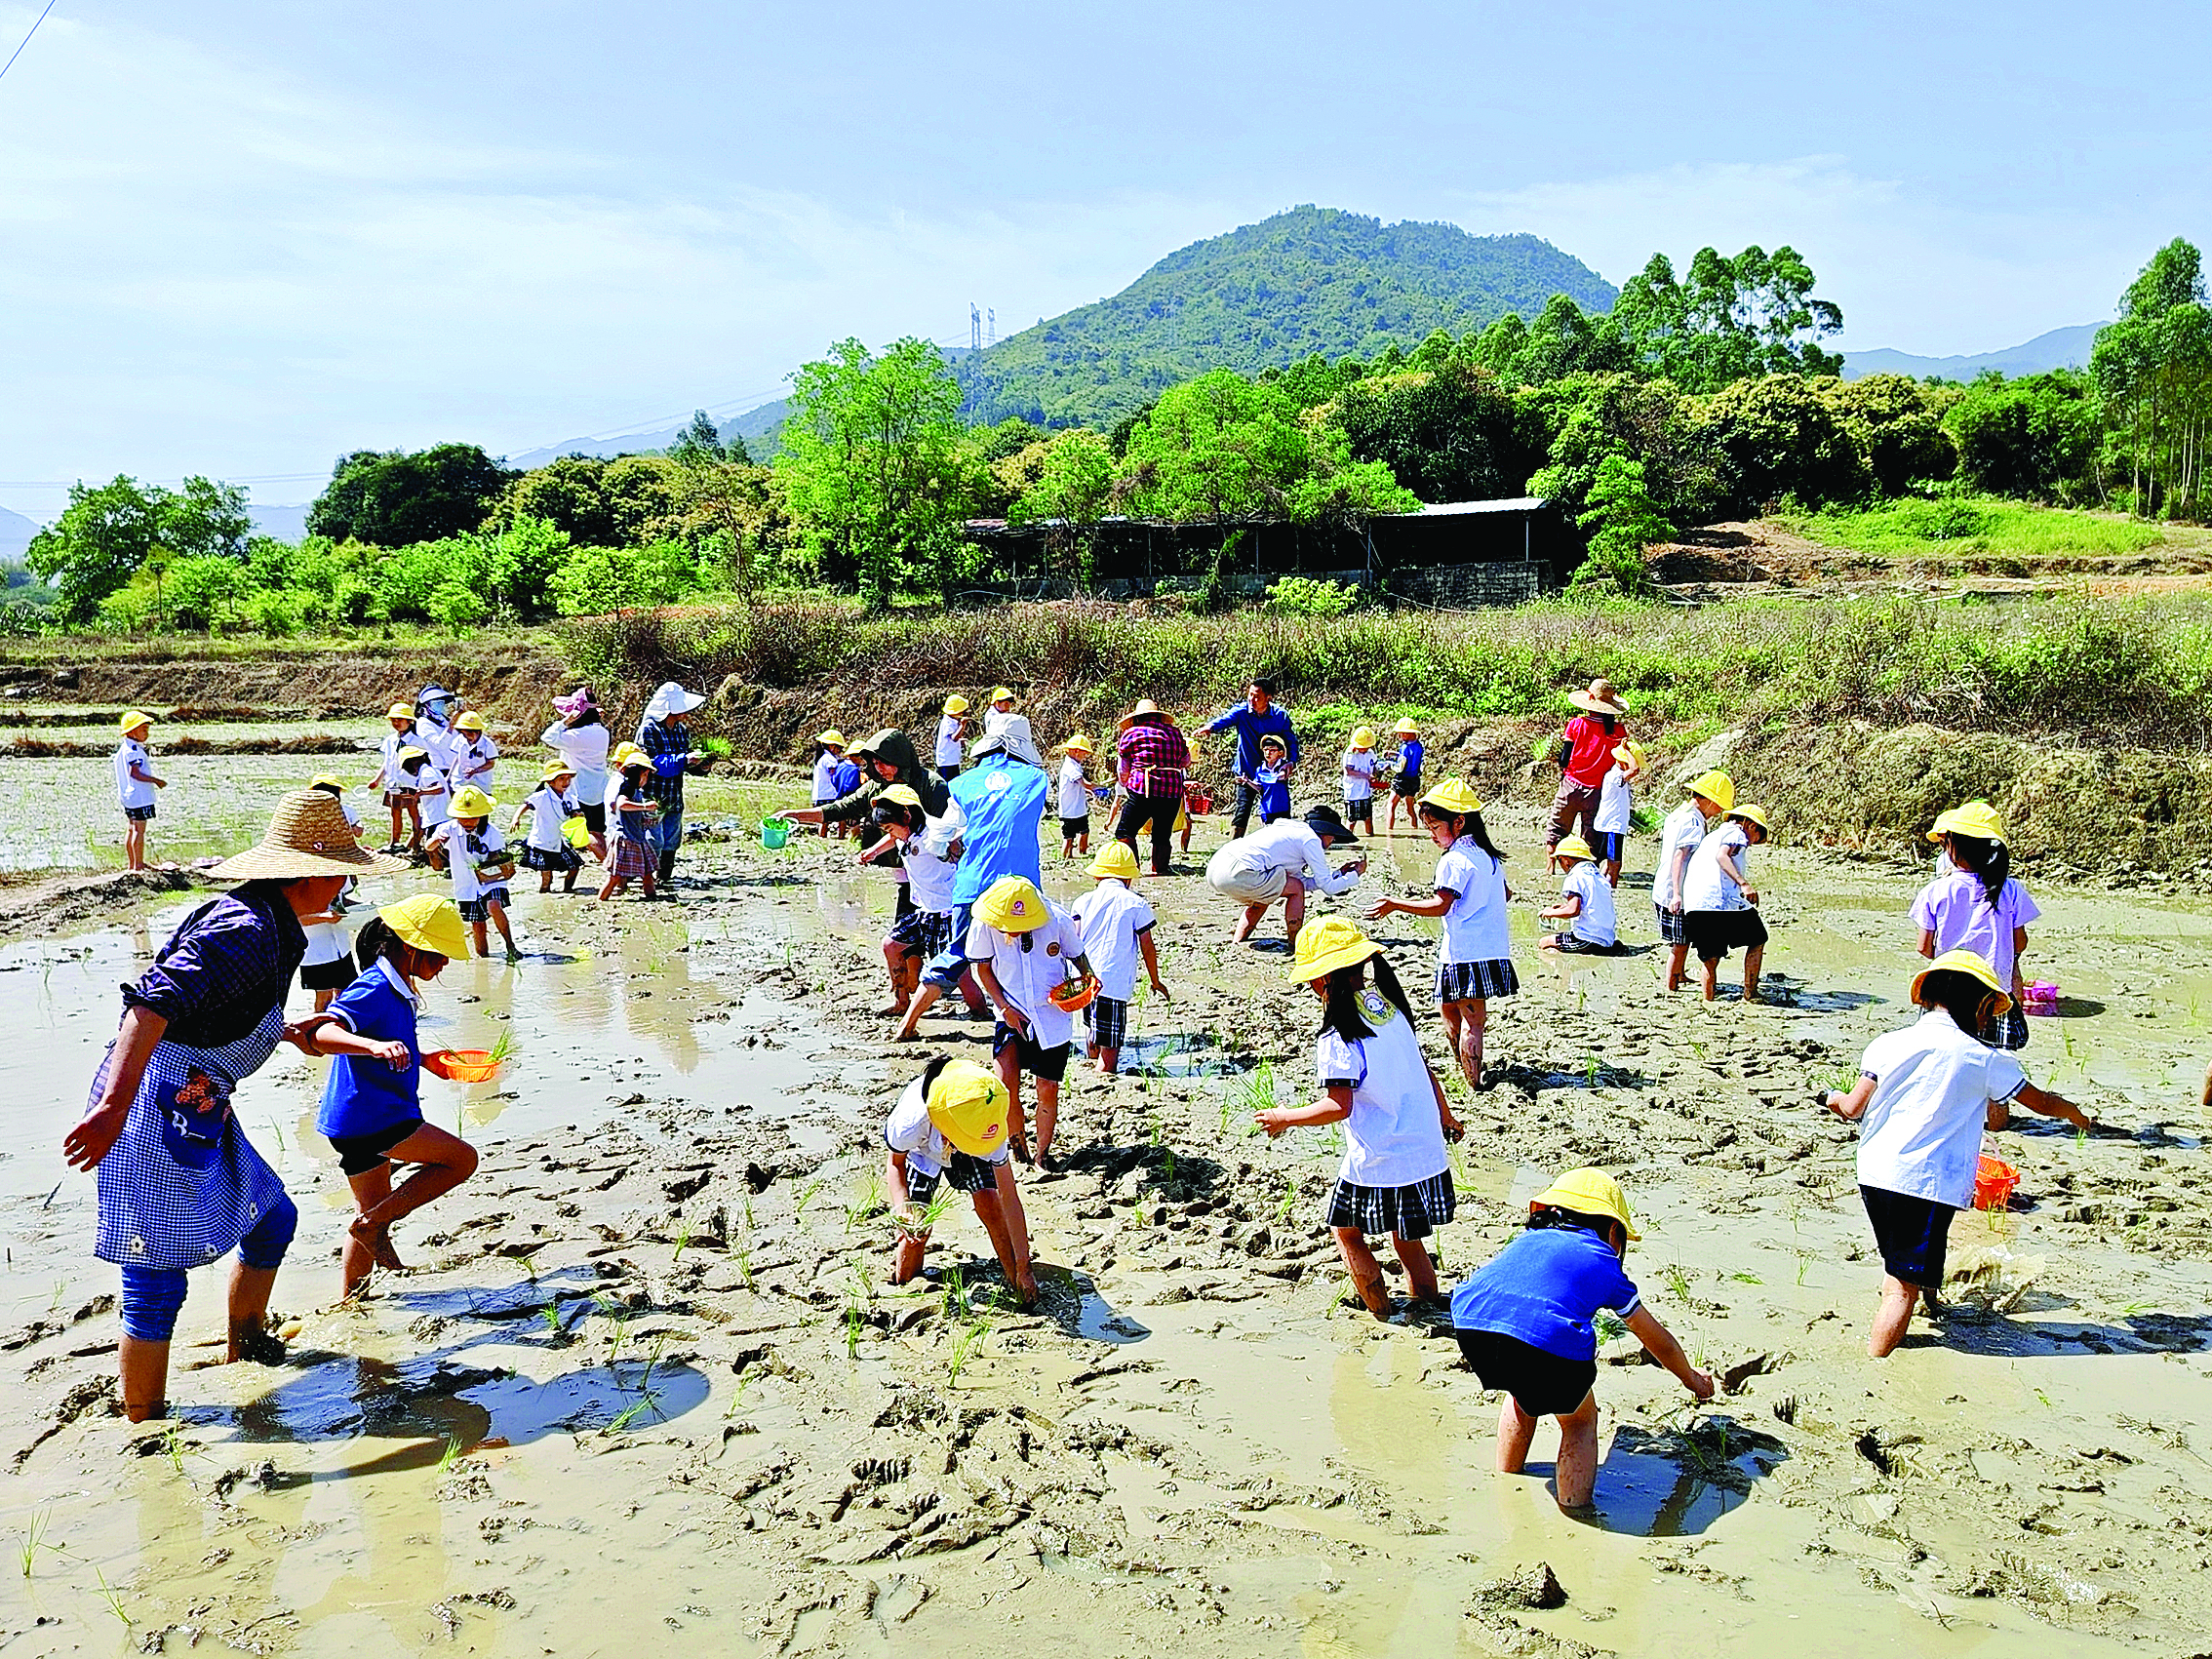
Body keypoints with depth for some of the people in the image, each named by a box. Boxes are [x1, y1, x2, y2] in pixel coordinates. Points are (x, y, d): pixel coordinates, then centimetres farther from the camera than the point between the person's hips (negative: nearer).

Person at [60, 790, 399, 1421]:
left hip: (198, 1108, 11)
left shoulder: (266, 922, 12)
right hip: (155, 1108, -11)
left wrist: (287, 1031, 48)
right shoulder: (249, 931, -22)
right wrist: (114, 1104, -42)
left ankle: (246, 1339, 43)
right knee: (157, 1281, -4)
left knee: (272, 1217, 22)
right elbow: (156, 999, -34)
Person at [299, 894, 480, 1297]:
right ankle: (375, 1225, -5)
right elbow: (321, 1033, -33)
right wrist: (376, 1047, -49)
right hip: (369, 1117, -11)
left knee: (374, 1212, 20)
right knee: (462, 1159, -7)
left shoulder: (398, 990, 14)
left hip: (362, 1120, 11)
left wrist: (421, 1059, 28)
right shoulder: (375, 988, -18)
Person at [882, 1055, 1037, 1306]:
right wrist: (901, 1207, -38)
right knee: (916, 1227, -8)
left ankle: (1015, 1278, -7)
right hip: (921, 1150, 0)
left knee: (988, 1199, -25)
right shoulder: (910, 1121, -44)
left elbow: (1009, 1196, -31)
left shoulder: (988, 1129, -40)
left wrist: (1023, 1267, -28)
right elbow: (895, 1162, -18)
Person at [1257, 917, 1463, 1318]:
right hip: (1427, 1153, 7)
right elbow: (1424, 1068, 13)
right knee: (1408, 1243, 19)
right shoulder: (1388, 1005, 3)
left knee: (1346, 1230, 16)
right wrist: (1444, 1115, 28)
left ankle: (1384, 1316, 20)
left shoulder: (1337, 1039, -20)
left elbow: (1339, 1106, -21)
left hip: (1379, 1164, -7)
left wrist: (1286, 1117, -6)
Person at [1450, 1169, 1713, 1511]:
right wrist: (1692, 1379, 67)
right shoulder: (1606, 1266, 31)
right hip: (1552, 1344, -4)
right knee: (1580, 1420, 28)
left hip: (1469, 1328, 4)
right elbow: (1660, 1342, 46)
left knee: (1522, 1393, 37)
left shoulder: (1526, 1239, 35)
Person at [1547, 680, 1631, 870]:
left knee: (1556, 830, 13)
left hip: (1572, 785, -1)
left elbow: (1564, 760, -5)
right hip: (1597, 790, 1)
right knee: (1591, 835, 9)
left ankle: (1550, 868, 10)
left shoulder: (1577, 724, -7)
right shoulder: (1618, 730, -5)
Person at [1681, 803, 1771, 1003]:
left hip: (1693, 904, 7)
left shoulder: (1710, 837, 32)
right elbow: (1722, 856, -14)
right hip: (1723, 898, -7)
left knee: (1710, 959, 15)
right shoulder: (1736, 832, 7)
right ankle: (1750, 993, 11)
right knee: (1757, 941, 14)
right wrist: (1743, 883, -23)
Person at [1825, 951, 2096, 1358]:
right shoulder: (1985, 1059, -1)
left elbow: (1852, 1108, 2)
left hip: (1873, 1174, 4)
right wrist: (2077, 1114, 36)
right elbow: (2042, 1102, 14)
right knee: (1905, 1287, -2)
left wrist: (1834, 1099, 25)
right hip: (1929, 1184, -4)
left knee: (1898, 1265, 27)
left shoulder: (1888, 1044, 3)